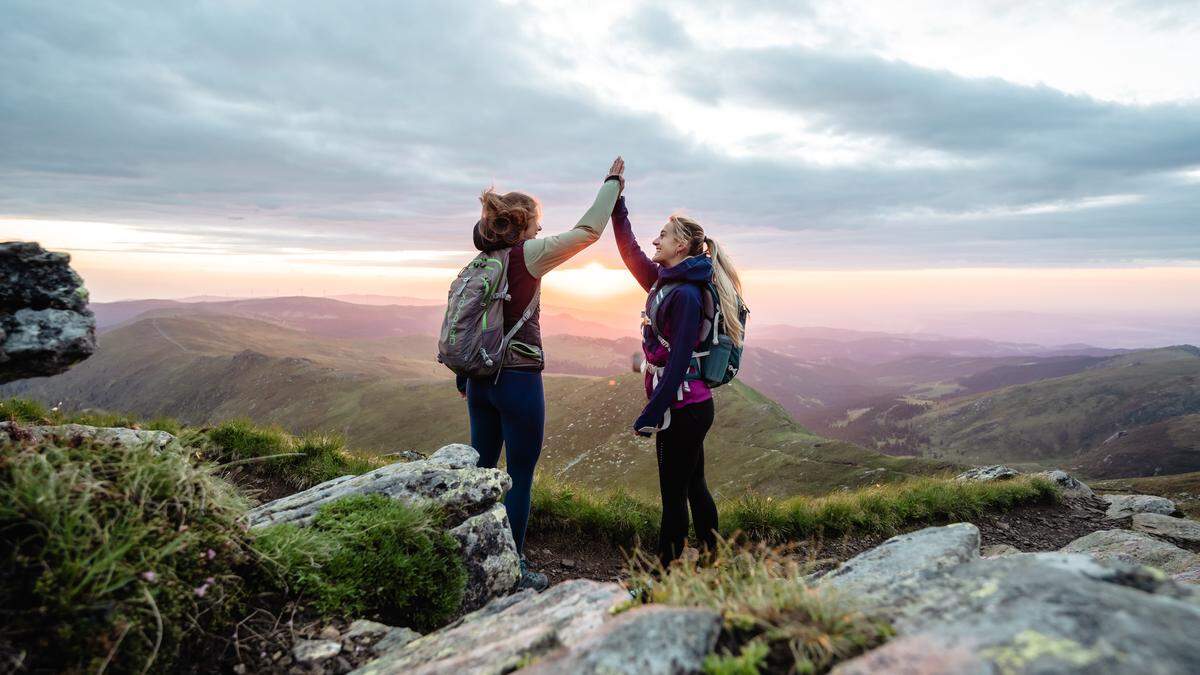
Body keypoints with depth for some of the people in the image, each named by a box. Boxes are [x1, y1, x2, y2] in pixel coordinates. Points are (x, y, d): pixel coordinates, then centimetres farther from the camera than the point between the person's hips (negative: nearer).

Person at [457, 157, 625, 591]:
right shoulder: (527, 256, -11)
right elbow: (588, 231, -8)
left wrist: (464, 377, 22)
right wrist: (613, 182, 6)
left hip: (481, 380, 7)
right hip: (519, 381, -7)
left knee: (480, 469, 17)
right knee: (520, 479, 5)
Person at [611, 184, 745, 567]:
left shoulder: (686, 294, -18)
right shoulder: (665, 281, 9)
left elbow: (679, 360, -22)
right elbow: (631, 254, 19)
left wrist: (652, 414, -22)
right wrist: (617, 204, 15)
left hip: (683, 409, -9)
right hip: (690, 407, 9)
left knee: (673, 495, 1)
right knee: (693, 487, 19)